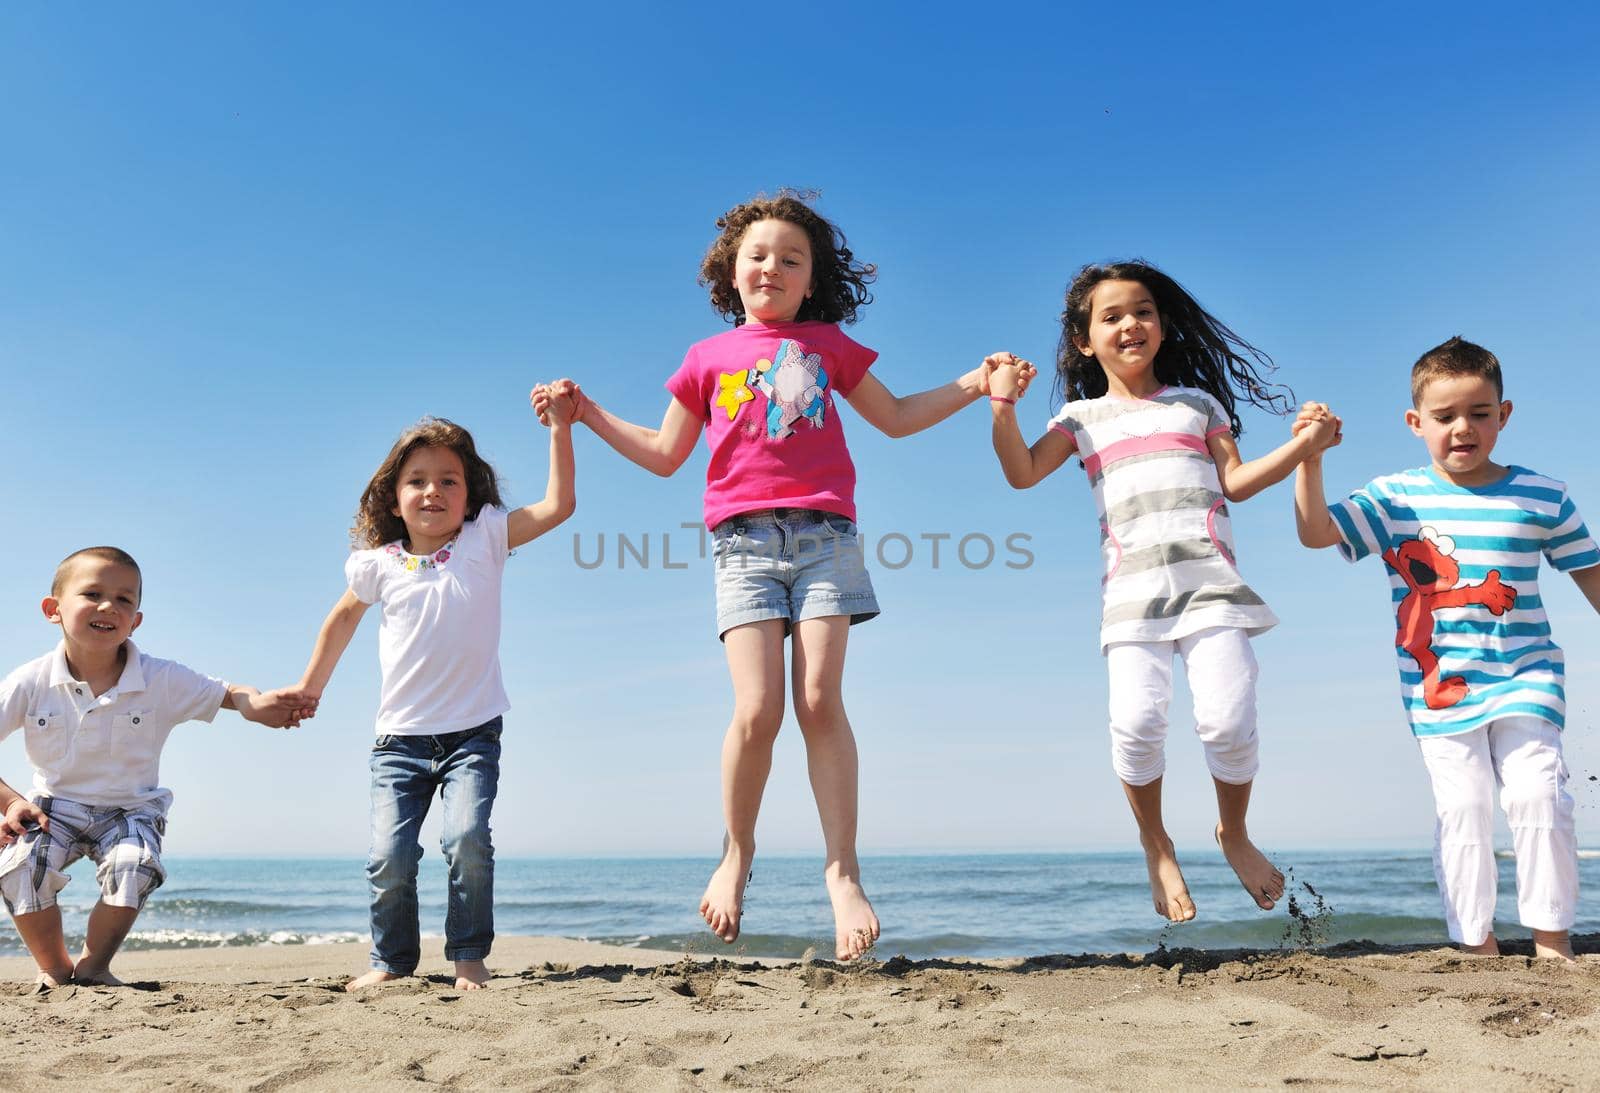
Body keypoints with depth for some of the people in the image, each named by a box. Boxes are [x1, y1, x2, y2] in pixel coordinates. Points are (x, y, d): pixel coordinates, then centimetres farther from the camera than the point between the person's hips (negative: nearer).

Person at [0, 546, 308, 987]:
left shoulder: (161, 680, -14)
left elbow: (227, 695, -11)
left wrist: (261, 705, -35)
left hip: (131, 810, -1)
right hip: (54, 808, 1)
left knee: (133, 867, -29)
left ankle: (91, 966, -1)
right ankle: (53, 968, 2)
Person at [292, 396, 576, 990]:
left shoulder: (485, 539, -2)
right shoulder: (380, 563, 3)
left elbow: (557, 504, -13)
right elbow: (343, 617, 22)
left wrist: (560, 428, -18)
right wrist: (309, 689, 26)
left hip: (473, 734, -2)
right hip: (400, 739, 2)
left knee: (467, 840, -20)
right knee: (389, 857, -5)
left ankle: (469, 956, 1)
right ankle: (392, 959, 19)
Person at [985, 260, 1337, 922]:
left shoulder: (1197, 402, 20)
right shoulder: (1083, 417, 17)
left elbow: (1235, 482, 12)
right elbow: (1022, 473, 4)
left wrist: (1302, 446, 0)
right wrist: (1003, 402, -5)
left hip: (1210, 581, 0)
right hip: (1132, 589, 0)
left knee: (1229, 718, -12)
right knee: (1137, 720, -16)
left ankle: (1234, 834, 17)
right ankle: (1156, 846, 10)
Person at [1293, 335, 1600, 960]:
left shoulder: (1542, 497, 1)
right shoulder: (1395, 499, -2)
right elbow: (1314, 532, -11)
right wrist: (1309, 457, -22)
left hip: (1524, 677, 0)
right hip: (1439, 690, 0)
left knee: (1537, 794, -10)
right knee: (1461, 810, 3)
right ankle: (1477, 946, 13)